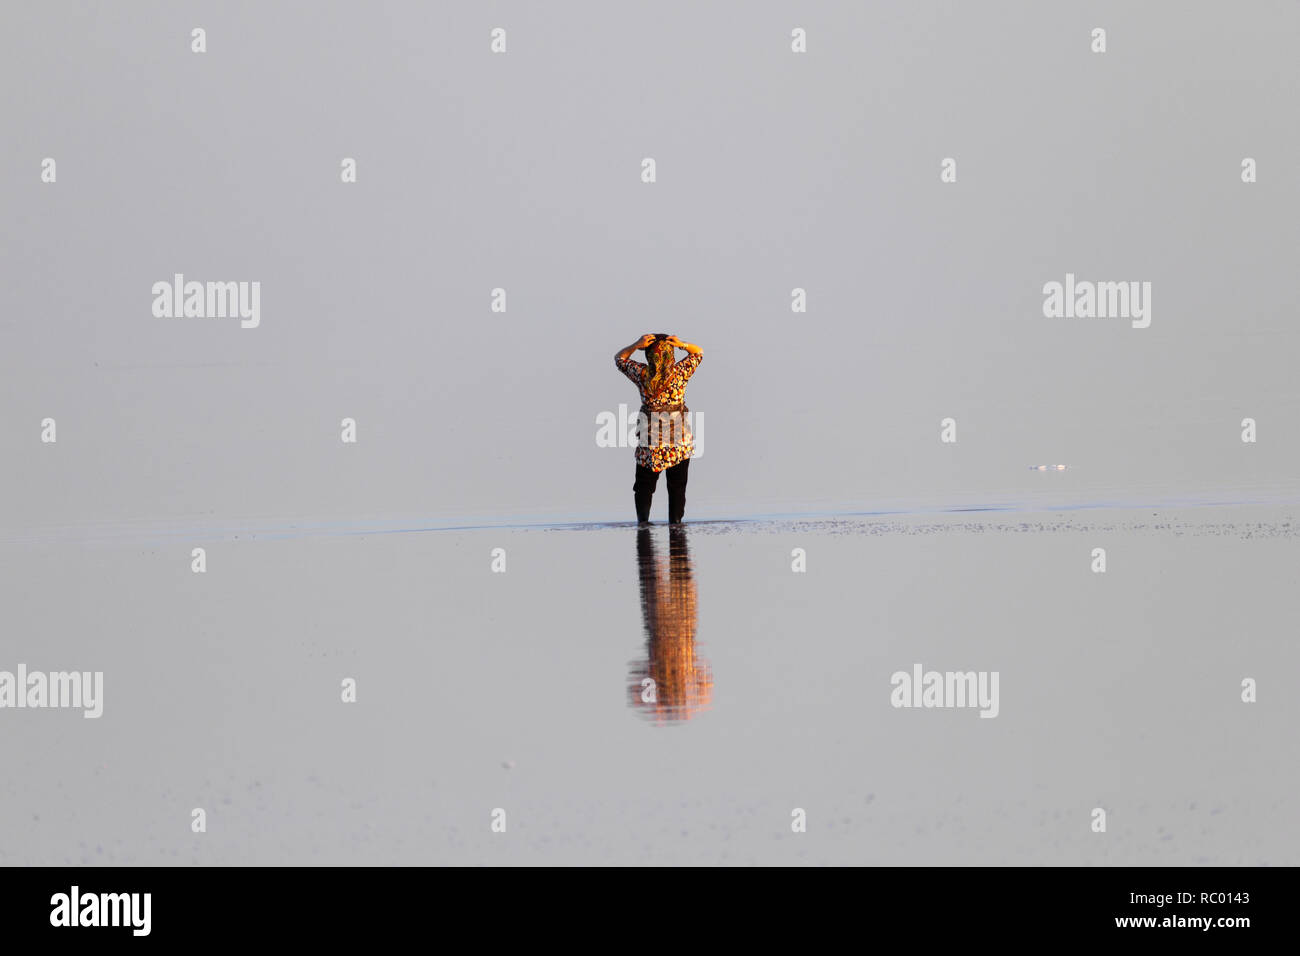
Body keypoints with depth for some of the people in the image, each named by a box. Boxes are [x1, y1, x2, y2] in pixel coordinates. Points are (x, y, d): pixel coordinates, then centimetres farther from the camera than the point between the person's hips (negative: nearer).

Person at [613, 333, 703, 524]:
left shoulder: (641, 373, -6)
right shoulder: (680, 372, -8)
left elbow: (619, 358, 10)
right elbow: (699, 352, 8)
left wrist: (636, 345, -5)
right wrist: (682, 345, -9)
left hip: (649, 438, 0)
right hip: (679, 440, 0)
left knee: (644, 485, 10)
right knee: (677, 485, 10)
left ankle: (642, 518, 1)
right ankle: (675, 520, 7)